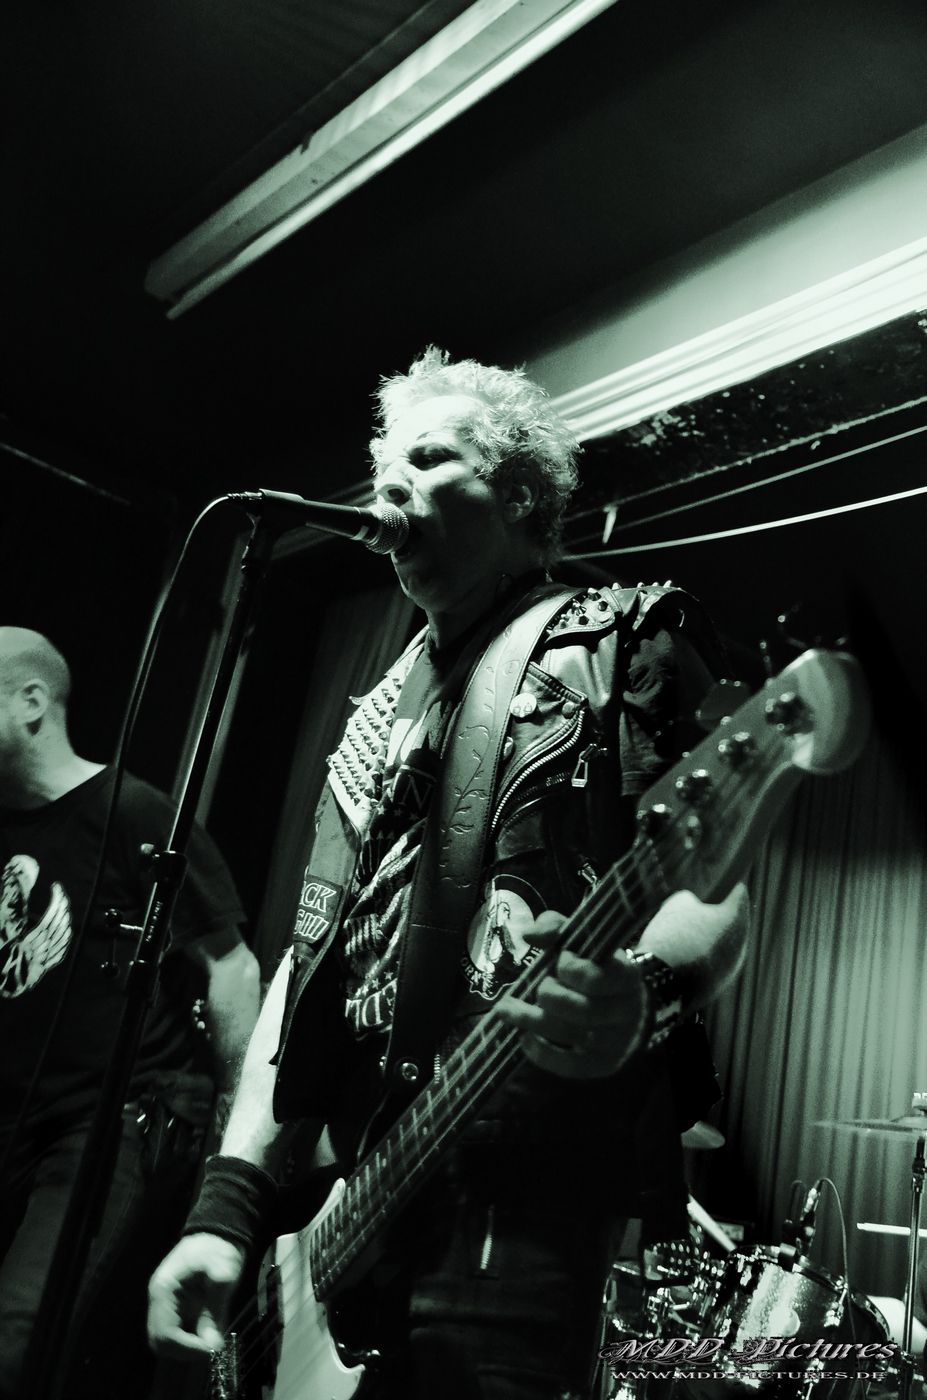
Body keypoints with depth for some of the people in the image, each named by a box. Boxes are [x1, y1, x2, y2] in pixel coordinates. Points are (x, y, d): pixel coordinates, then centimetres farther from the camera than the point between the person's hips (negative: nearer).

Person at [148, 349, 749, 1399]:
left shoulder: (627, 641, 2)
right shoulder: (377, 718, 18)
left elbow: (719, 887, -7)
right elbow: (309, 956, 14)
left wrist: (643, 993, -30)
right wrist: (230, 1202, 6)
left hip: (521, 1186, -6)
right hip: (352, 1201, 6)